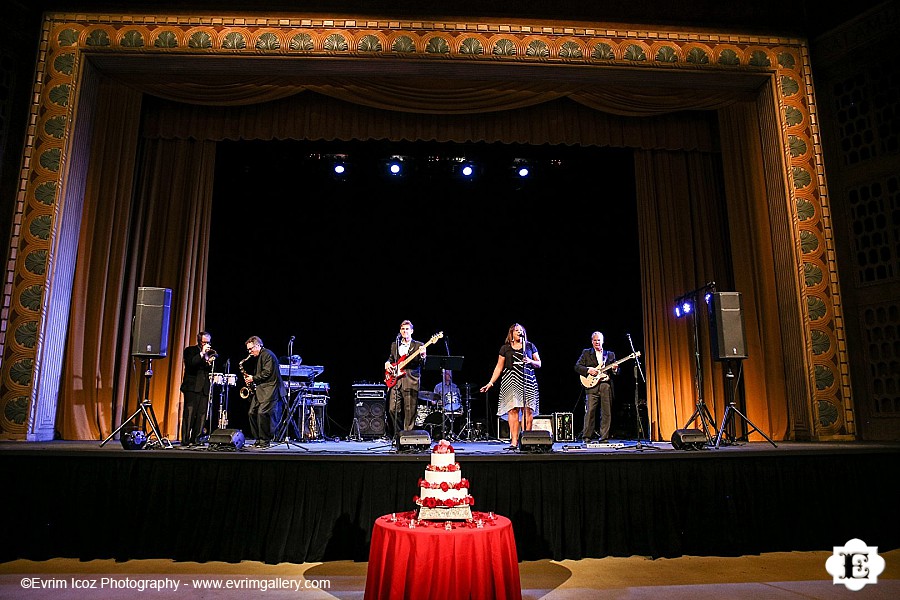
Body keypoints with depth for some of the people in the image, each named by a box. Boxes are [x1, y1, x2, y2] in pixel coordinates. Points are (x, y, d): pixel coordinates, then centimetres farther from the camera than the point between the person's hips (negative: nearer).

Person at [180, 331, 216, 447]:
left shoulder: (210, 353, 19)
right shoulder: (190, 350, 7)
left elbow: (212, 371, 16)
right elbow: (190, 363, -12)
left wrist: (211, 363, -3)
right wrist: (202, 353, -12)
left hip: (204, 388, 5)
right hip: (192, 387, -4)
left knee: (201, 415, 0)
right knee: (189, 414, -8)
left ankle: (195, 440, 4)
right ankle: (185, 441, -7)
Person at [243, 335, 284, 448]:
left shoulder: (268, 355, -10)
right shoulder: (259, 357, 21)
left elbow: (267, 373, -18)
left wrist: (253, 378, -10)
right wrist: (251, 378, 14)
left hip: (269, 390, -10)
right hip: (260, 390, 10)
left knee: (262, 413, -17)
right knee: (252, 412, 4)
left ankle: (265, 441, -9)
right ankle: (258, 439, 12)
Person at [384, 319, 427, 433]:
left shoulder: (418, 346, 5)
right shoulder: (394, 345, 17)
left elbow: (422, 364, -1)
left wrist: (422, 356, -22)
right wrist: (387, 363, 6)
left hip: (411, 381, -3)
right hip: (395, 381, 4)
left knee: (409, 411, -4)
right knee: (392, 409, -2)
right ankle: (398, 432, 15)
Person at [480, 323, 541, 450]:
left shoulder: (530, 346, 14)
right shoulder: (505, 348, 11)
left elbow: (539, 364, 14)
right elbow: (499, 367, 10)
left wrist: (530, 361, -7)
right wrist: (491, 382, 3)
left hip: (528, 381, 1)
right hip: (511, 381, -1)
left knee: (528, 409, -6)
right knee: (513, 409, -9)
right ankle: (514, 440, -9)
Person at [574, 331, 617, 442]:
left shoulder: (610, 354, 19)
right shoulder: (586, 353, 12)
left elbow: (617, 371, 18)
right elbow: (577, 367, 4)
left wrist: (615, 369, -5)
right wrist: (588, 370, -12)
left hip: (607, 386, 2)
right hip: (592, 385, -2)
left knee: (606, 413, 1)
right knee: (590, 411, -8)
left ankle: (604, 437, 8)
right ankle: (587, 437, -2)